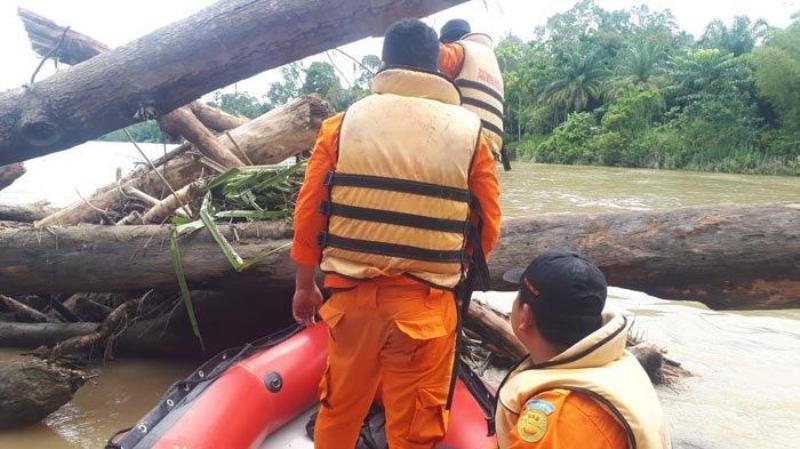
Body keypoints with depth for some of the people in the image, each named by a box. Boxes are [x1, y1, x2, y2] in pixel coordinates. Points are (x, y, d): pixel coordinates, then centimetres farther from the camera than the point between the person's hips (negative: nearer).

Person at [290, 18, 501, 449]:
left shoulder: (342, 124, -1)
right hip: (424, 304, -2)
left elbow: (309, 213, 1)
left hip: (350, 293, 2)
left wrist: (305, 285, 14)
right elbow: (487, 229, 0)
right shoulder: (470, 133, -4)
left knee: (338, 410, 24)